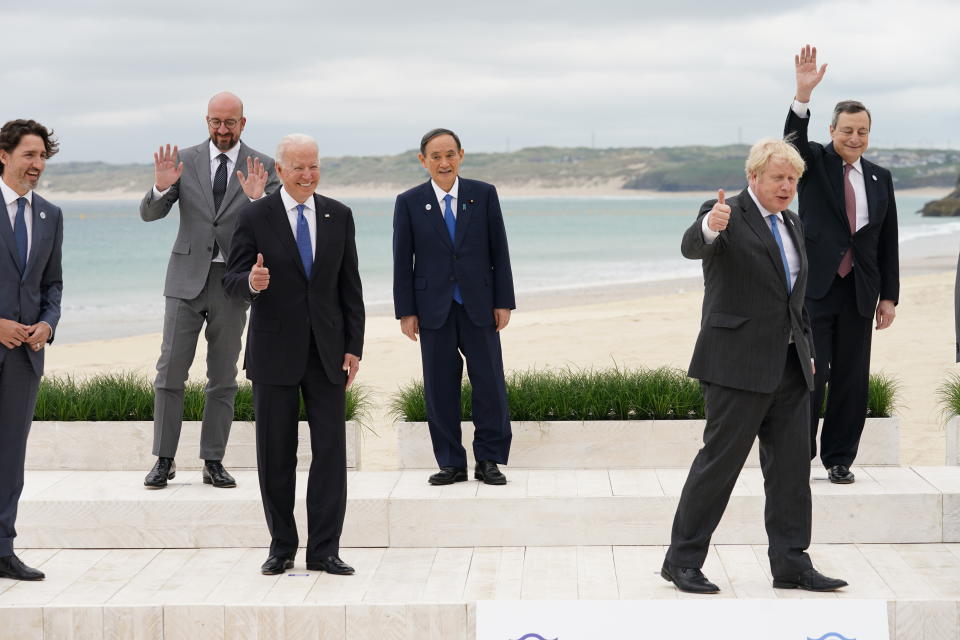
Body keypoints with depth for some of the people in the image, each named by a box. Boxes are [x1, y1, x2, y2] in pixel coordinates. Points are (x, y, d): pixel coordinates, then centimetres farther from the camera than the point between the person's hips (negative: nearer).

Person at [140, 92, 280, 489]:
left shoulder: (262, 168, 0)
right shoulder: (184, 161, 2)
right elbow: (149, 214, -1)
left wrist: (257, 198, -27)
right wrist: (161, 187, -22)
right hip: (187, 277, 0)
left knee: (223, 377, 6)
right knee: (170, 371, -2)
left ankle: (213, 462, 13)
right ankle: (164, 460, 5)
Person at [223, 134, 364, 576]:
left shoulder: (339, 216, 7)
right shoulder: (255, 218, -2)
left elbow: (350, 287, 9)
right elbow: (232, 282, -4)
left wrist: (354, 347, 3)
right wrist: (251, 282, -28)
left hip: (327, 351, 2)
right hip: (275, 352, -2)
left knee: (331, 451, -2)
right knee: (276, 456, 5)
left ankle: (324, 550, 5)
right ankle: (282, 547, 17)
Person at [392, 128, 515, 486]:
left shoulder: (484, 195, 3)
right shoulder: (409, 203, 2)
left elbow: (499, 251, 4)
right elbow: (402, 261, 3)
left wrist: (504, 302, -1)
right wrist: (406, 312, -2)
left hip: (478, 306, 0)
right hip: (433, 309, 0)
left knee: (490, 385, -1)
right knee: (440, 389, 3)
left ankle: (489, 460, 11)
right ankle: (451, 463, 12)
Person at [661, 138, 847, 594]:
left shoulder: (791, 224, 17)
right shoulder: (724, 215, -6)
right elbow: (692, 246, -28)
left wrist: (807, 351, 18)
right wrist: (710, 227, -50)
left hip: (789, 367, 7)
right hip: (739, 364, -7)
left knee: (792, 466, 6)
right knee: (719, 460, -4)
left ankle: (791, 564, 13)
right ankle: (682, 561, 6)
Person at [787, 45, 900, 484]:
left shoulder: (879, 179, 11)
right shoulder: (815, 163, 3)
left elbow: (888, 242, 13)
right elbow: (793, 140, -20)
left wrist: (889, 296, 9)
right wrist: (803, 93, -36)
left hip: (859, 292, 4)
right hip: (815, 287, -3)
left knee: (852, 379, 7)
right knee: (809, 375, -4)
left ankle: (839, 458, 19)